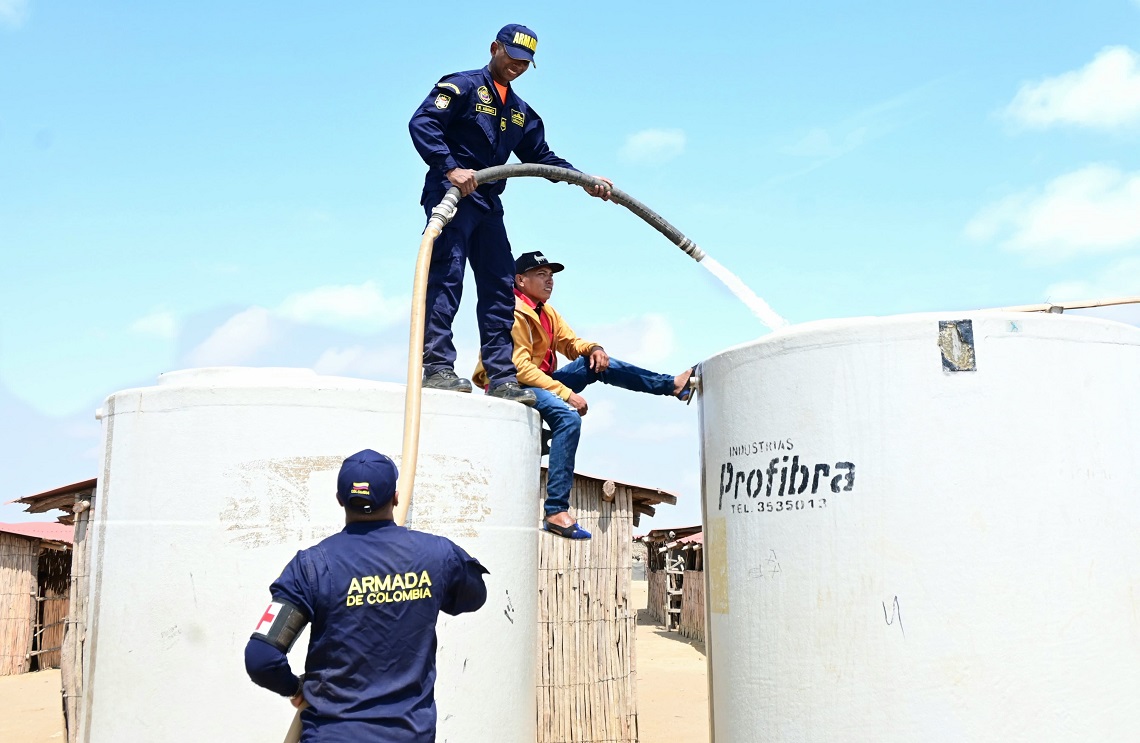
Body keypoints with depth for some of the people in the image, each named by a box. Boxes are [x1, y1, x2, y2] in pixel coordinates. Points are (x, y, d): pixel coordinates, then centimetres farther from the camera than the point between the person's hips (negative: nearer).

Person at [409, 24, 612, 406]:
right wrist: (450, 167, -25)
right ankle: (437, 366, -19)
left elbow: (542, 157, 23)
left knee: (500, 287, 3)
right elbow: (421, 123, -12)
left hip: (488, 203, 8)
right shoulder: (462, 86, 0)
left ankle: (502, 379, 4)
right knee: (447, 275, -17)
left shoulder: (521, 112, 23)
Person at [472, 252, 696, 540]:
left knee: (599, 364, 1)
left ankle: (673, 385, 6)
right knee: (568, 417, -33)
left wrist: (593, 349, -11)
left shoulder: (545, 311, 11)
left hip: (541, 382, 9)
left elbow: (571, 343, 13)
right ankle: (556, 512, -37)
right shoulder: (513, 312, -17)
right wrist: (567, 394, -28)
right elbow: (520, 368, -25)